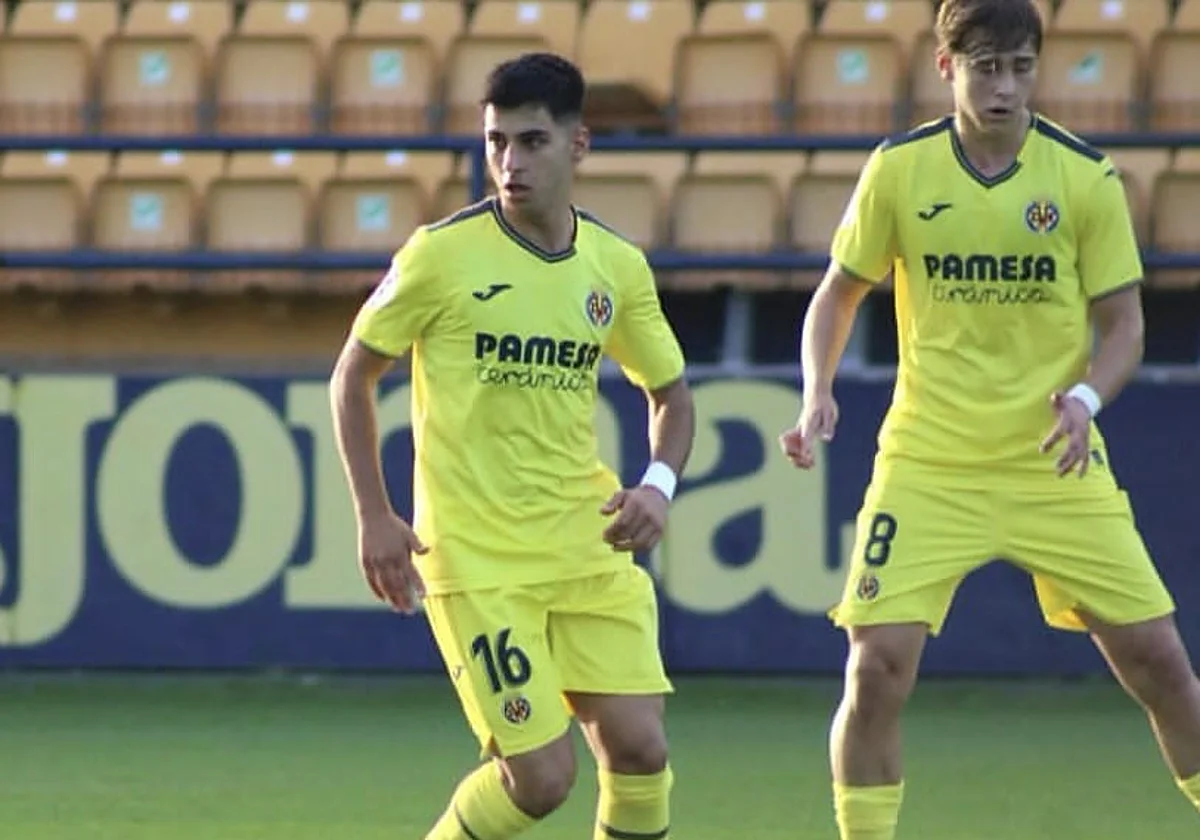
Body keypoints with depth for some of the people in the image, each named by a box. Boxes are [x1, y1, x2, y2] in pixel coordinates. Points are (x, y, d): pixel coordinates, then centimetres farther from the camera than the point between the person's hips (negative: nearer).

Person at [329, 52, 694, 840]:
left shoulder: (618, 266, 3)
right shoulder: (442, 254, -9)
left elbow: (671, 393, 16)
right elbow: (353, 376, 2)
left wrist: (659, 485, -4)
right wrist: (375, 516, -4)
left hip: (589, 549, 4)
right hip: (478, 560, -4)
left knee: (640, 748, -6)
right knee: (542, 775, -10)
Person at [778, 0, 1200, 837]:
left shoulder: (1086, 177, -6)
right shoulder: (898, 171, -4)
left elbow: (1122, 325, -1)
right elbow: (838, 295, 8)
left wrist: (1087, 397, -21)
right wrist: (818, 394, -10)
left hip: (1056, 464, 0)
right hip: (928, 466, 0)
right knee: (878, 666, -12)